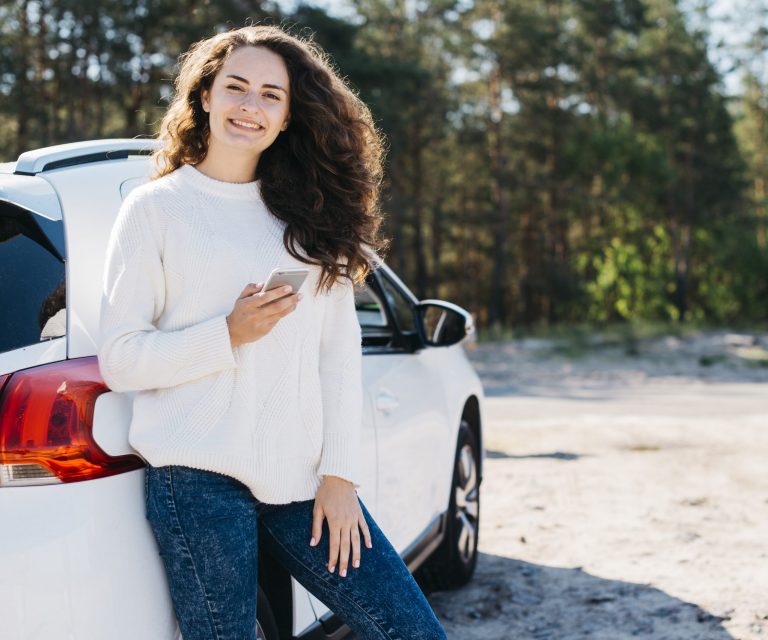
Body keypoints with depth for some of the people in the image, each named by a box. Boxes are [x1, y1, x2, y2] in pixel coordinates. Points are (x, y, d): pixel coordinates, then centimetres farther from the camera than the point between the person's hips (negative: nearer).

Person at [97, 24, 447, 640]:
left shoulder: (312, 214, 13)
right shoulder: (155, 208, 3)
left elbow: (340, 351, 8)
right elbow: (118, 358, -3)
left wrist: (338, 475, 1)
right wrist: (229, 335, -15)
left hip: (302, 480, 4)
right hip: (200, 479, -4)